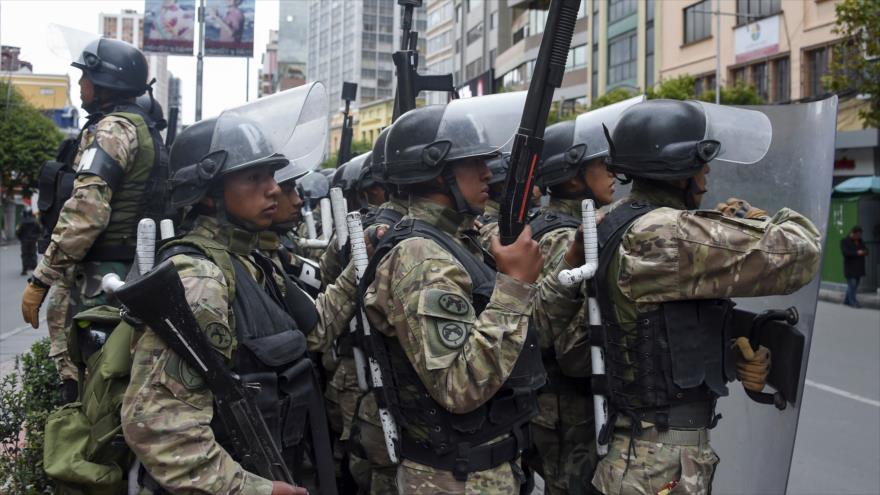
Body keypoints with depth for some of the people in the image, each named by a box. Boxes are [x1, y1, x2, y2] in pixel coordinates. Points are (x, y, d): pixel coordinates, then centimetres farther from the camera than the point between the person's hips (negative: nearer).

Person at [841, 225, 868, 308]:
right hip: (850, 267, -7)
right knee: (852, 284, -12)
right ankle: (853, 302, -11)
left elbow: (865, 250, 15)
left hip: (858, 267, 7)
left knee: (855, 285, 9)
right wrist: (856, 253, -21)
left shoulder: (860, 241, 17)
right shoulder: (844, 241, -4)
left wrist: (864, 252, -9)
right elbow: (845, 252, -16)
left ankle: (847, 300, 18)